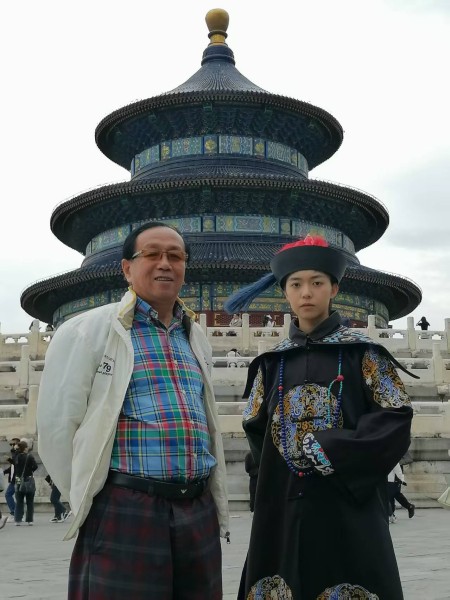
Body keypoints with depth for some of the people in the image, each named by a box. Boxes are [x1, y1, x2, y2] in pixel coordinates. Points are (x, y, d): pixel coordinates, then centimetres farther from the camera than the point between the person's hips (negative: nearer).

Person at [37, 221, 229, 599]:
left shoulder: (196, 338, 15)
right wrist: (85, 501, 1)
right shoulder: (89, 331, -4)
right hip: (124, 511, -6)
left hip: (200, 512, 6)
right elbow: (56, 425, -5)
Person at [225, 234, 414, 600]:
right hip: (284, 503, 3)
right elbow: (255, 430, 12)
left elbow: (396, 421, -7)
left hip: (349, 503, -3)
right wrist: (291, 455, -2)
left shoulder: (363, 352, 0)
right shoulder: (273, 362, 10)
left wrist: (328, 451, -14)